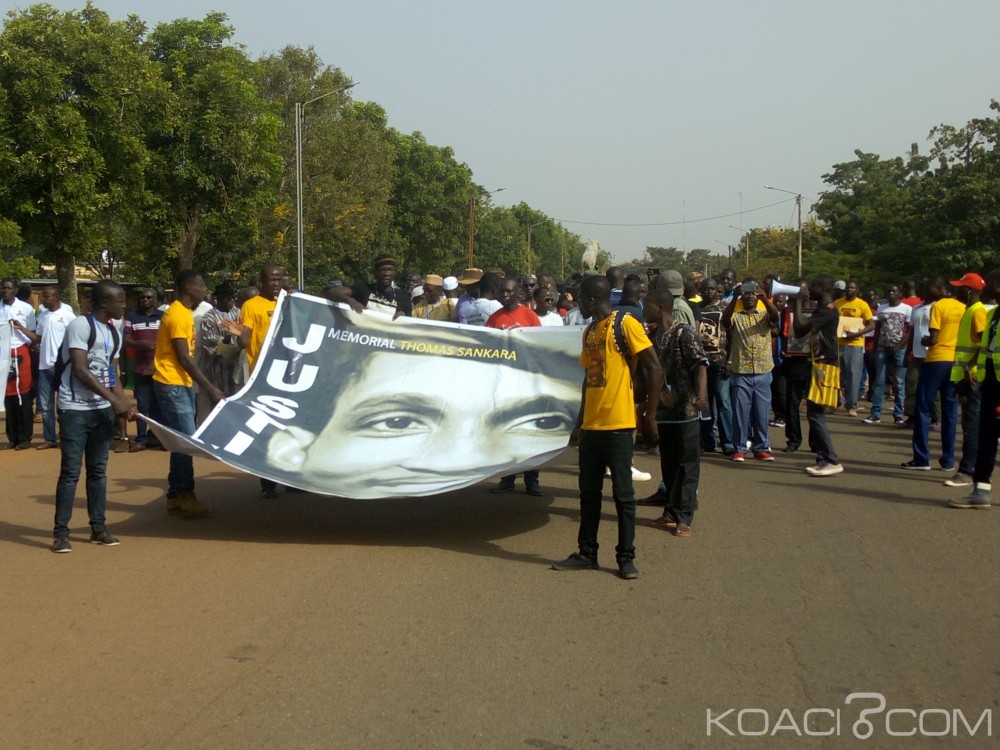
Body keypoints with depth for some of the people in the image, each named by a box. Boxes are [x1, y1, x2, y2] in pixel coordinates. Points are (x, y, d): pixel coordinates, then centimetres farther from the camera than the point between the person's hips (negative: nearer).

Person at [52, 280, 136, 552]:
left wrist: (125, 404, -3)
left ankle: (98, 528, 18)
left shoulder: (115, 333, 11)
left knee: (98, 470, 10)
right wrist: (114, 399, -20)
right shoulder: (80, 325, -13)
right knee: (71, 472, -5)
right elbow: (80, 370, -19)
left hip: (102, 409, 7)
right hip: (75, 409, -7)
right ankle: (60, 532, 3)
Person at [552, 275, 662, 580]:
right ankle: (587, 553, 20)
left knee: (622, 493, 0)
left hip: (618, 424, -7)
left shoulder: (625, 324, -9)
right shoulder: (589, 332, 14)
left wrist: (649, 413, -11)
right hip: (591, 425, 8)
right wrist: (579, 422, 18)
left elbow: (655, 369, -11)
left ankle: (626, 557, 9)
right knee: (588, 492, 11)